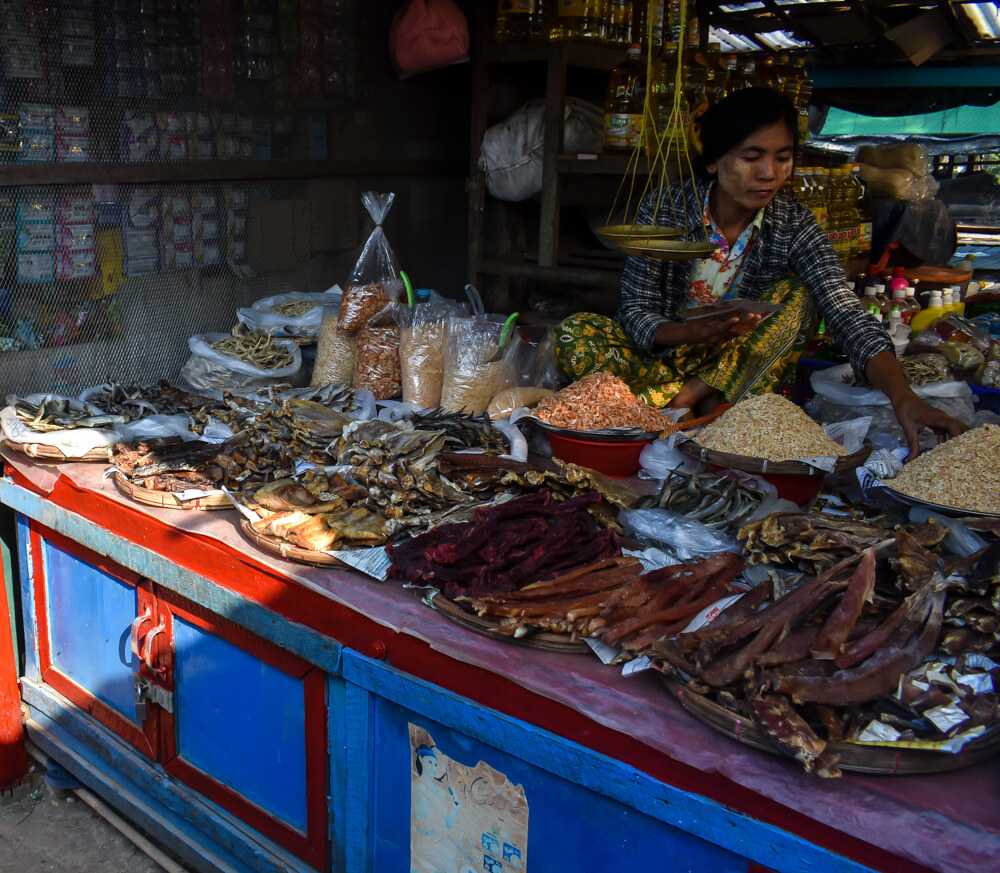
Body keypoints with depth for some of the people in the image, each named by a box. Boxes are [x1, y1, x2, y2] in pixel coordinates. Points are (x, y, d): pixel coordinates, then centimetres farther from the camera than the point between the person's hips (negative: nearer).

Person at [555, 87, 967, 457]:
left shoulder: (793, 226, -11)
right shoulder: (664, 210, -15)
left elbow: (845, 312, -24)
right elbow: (635, 315, -14)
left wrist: (903, 397, -42)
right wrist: (696, 332, -37)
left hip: (741, 365, 1)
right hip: (664, 354, -1)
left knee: (798, 295, -23)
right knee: (576, 334, -28)